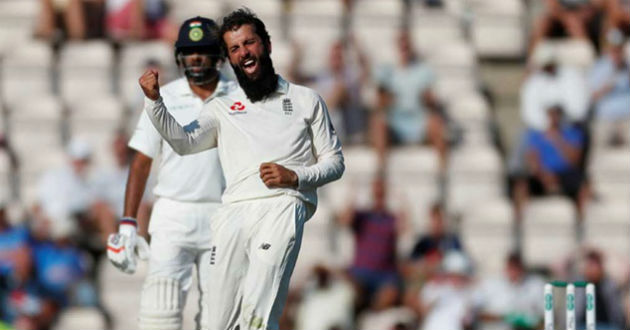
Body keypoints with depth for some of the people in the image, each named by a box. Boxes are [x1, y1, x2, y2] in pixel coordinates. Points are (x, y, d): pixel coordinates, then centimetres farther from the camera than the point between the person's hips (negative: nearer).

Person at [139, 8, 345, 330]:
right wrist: (154, 100, -10)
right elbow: (184, 140, 6)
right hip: (233, 213, 3)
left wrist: (294, 176, -2)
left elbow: (334, 162, 17)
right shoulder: (222, 108, 24)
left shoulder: (306, 100, 20)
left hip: (283, 205, -3)